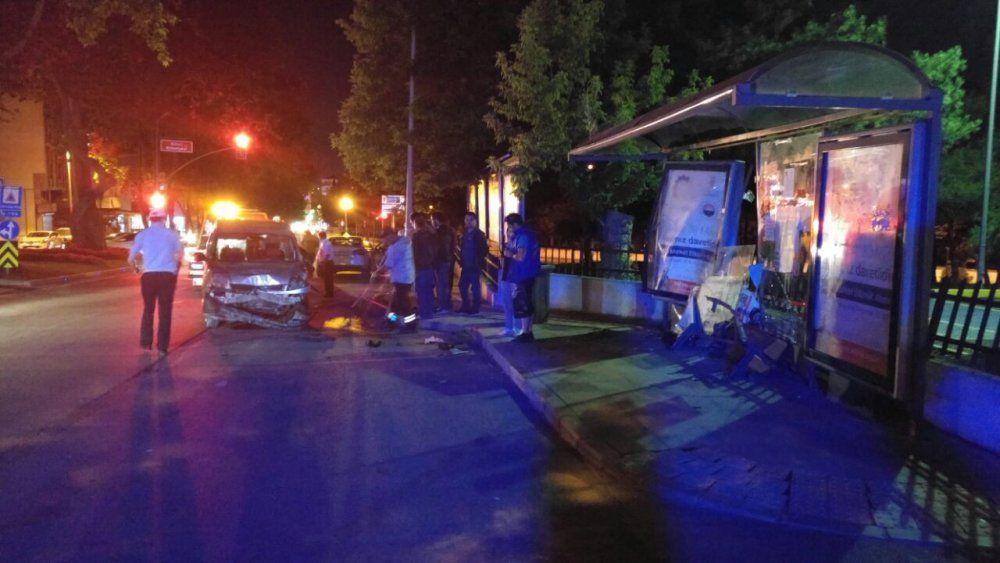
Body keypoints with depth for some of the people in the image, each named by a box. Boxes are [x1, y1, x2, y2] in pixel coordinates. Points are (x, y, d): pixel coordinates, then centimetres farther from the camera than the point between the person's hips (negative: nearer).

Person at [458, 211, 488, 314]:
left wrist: (479, 259, -13)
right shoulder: (465, 233, 13)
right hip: (466, 265, 7)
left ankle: (475, 308, 6)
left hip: (474, 266, -7)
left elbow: (485, 249, -12)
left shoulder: (479, 234, -8)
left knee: (475, 286, -3)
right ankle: (465, 306, 21)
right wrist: (461, 258, 10)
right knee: (462, 285, 10)